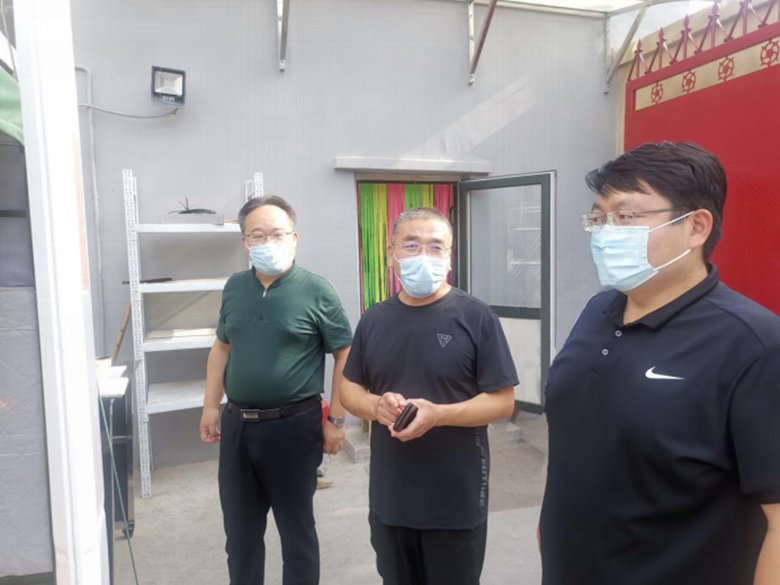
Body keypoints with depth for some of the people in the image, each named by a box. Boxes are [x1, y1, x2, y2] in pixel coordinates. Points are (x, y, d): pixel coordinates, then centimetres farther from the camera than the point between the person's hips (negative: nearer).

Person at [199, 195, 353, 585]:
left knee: (296, 528, 13)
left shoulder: (317, 291, -11)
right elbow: (222, 348, 14)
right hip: (237, 424, 5)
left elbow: (345, 356, -8)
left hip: (294, 425, -5)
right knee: (239, 529, 19)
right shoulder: (234, 288, 5)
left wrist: (336, 420, -11)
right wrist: (211, 406, 9)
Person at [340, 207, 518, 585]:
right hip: (388, 498, 4)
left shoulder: (475, 316, -10)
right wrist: (377, 406, -13)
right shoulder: (374, 320, 4)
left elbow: (503, 401, -10)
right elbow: (348, 390, 9)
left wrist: (438, 415, -25)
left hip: (457, 500, -4)